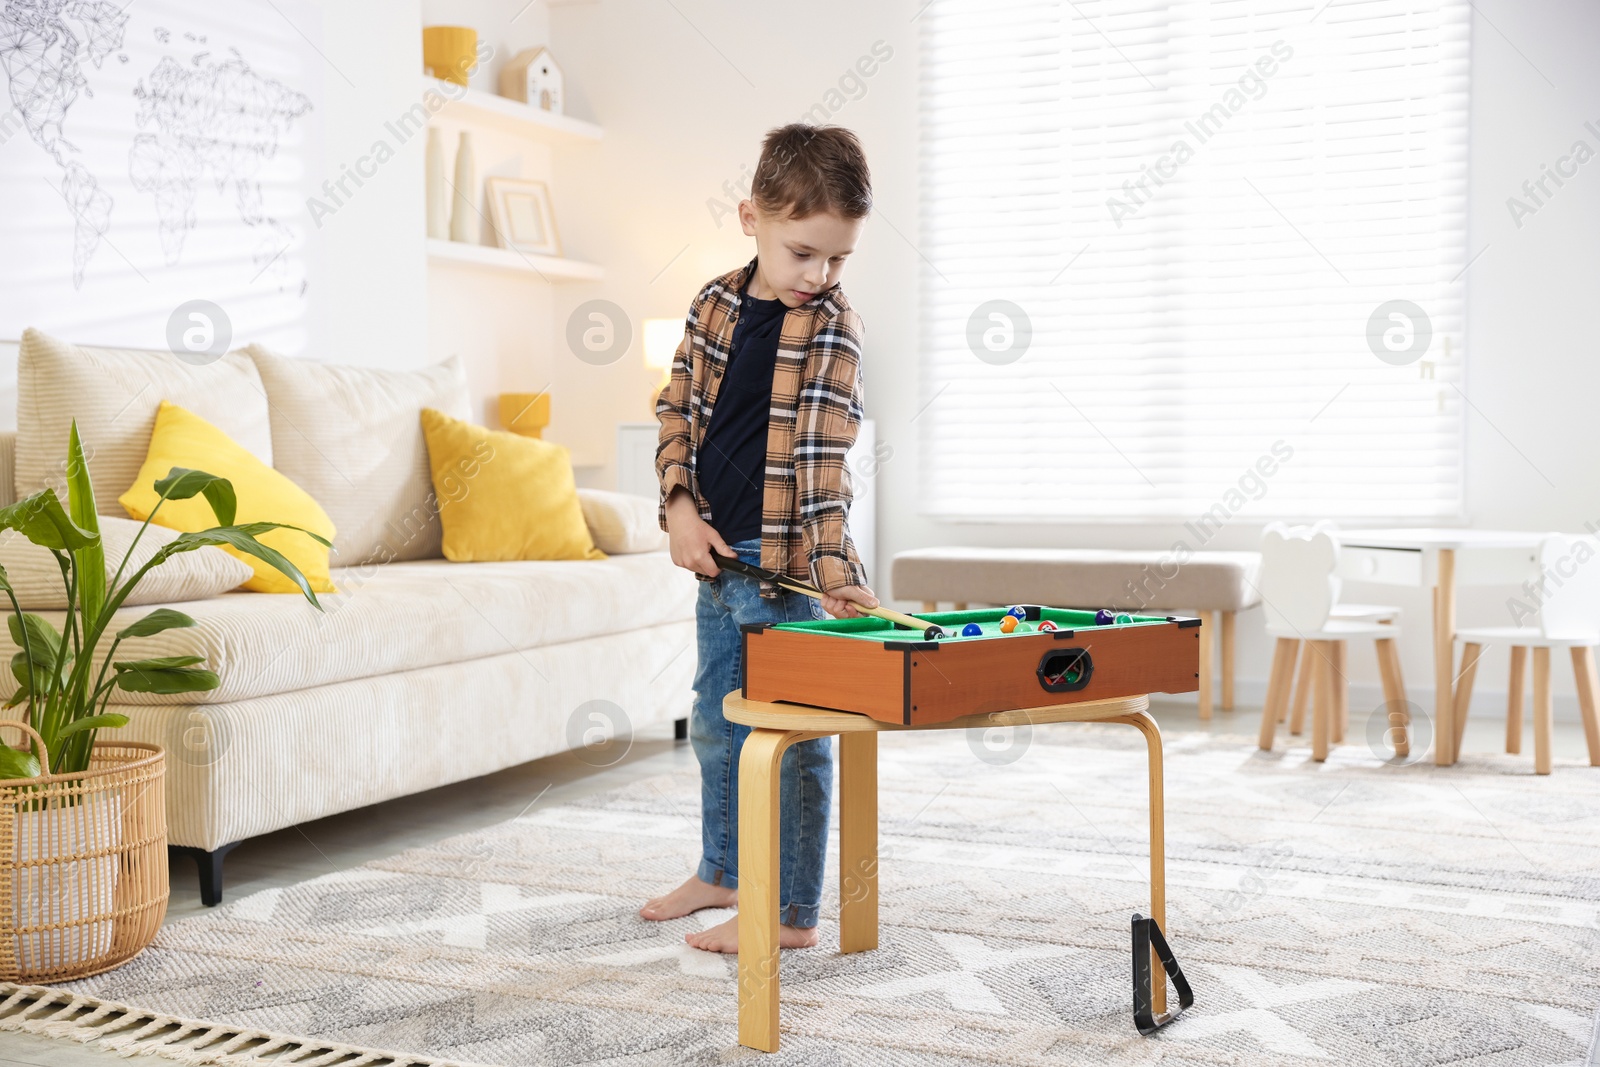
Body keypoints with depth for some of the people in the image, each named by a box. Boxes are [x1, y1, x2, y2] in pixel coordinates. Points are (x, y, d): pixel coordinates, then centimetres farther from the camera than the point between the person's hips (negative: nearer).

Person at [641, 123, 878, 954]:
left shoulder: (832, 329, -10)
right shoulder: (716, 305, 5)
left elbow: (822, 459, -17)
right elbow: (676, 409, 10)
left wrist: (833, 567, -26)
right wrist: (681, 506, -3)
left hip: (786, 567, -6)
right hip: (717, 557, 7)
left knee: (792, 737, 0)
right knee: (715, 722, 20)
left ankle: (792, 911, 12)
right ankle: (722, 871, 39)